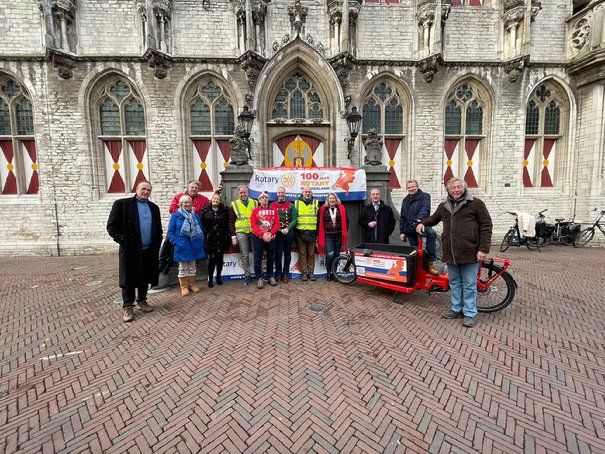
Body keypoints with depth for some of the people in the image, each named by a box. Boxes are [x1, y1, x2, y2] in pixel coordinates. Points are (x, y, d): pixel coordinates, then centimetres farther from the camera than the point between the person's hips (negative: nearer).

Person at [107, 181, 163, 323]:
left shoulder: (154, 207, 12)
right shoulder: (122, 204, -3)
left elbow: (158, 229, 16)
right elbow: (111, 226, -5)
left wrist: (157, 244, 6)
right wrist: (122, 240, -12)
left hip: (149, 251, 5)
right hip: (130, 249, -4)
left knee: (145, 278, 13)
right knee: (129, 279, 3)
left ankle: (142, 301, 29)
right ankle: (128, 307, 13)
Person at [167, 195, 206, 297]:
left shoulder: (195, 215, 4)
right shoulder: (176, 215, -7)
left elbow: (200, 229, 12)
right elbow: (170, 232, -5)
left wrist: (201, 241, 3)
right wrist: (175, 242, -12)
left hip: (194, 245, 4)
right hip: (182, 246, -4)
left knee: (192, 266, 14)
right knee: (183, 268, 6)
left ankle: (191, 284, 26)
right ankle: (184, 287, 17)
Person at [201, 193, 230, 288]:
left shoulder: (224, 210, 5)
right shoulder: (205, 210, 3)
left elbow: (227, 225, 4)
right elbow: (202, 224, 1)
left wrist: (227, 236, -1)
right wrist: (205, 234, -6)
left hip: (221, 239, 2)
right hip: (209, 239, -1)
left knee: (220, 259, 8)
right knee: (211, 259, -1)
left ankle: (218, 277, 25)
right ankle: (210, 279, 14)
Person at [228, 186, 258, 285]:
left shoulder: (254, 203, 9)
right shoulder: (234, 204, 4)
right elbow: (231, 222, 3)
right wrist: (233, 236, -3)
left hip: (254, 232, 2)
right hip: (241, 233, -1)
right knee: (245, 255, 3)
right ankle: (247, 275, 13)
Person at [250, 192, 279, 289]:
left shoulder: (273, 210, 7)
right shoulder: (255, 210, 2)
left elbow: (277, 224, -1)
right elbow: (253, 225, -6)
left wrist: (270, 234, -15)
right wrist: (263, 234, -18)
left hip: (271, 238, 2)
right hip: (258, 238, -2)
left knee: (270, 258, 10)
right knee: (258, 259, -1)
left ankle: (270, 276, 23)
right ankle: (260, 278, 8)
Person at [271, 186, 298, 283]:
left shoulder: (291, 205, 3)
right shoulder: (272, 205, 6)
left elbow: (294, 219, -4)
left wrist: (288, 228, -18)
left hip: (289, 233, 0)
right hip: (277, 233, 0)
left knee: (287, 254, 7)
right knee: (278, 254, 0)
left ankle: (286, 274, 16)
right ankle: (278, 273, 14)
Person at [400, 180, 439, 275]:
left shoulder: (425, 196, 1)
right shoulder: (405, 200, 17)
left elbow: (425, 209, -19)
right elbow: (402, 217, 19)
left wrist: (419, 219, -37)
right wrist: (402, 231, 12)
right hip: (409, 229, 5)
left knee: (432, 233, -35)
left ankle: (430, 262, -31)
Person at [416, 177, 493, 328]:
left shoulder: (475, 204, -3)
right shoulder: (444, 206, 12)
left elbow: (486, 226, -6)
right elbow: (434, 218, 28)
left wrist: (483, 249, -12)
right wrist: (422, 222, 7)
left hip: (469, 252, -5)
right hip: (451, 253, 5)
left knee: (469, 284, 4)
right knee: (455, 283, 15)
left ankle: (470, 313, 16)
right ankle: (457, 309, 28)